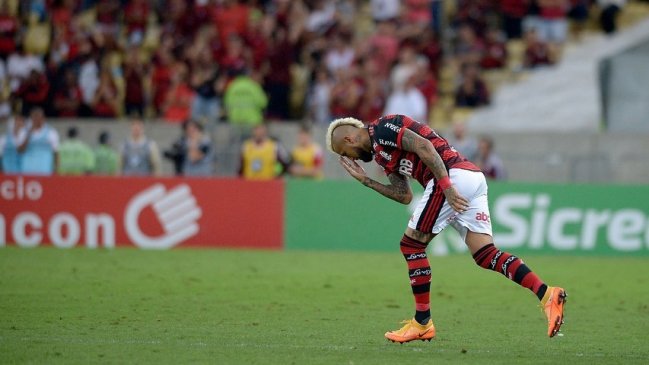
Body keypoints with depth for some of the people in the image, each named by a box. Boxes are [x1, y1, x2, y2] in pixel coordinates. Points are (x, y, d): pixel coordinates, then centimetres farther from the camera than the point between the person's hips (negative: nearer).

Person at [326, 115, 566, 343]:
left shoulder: (381, 129, 0)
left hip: (453, 174, -9)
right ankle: (547, 295, -12)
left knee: (412, 245, 1)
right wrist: (365, 181, 27)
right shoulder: (381, 151, 29)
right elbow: (405, 196, 26)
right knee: (485, 255, 2)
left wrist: (447, 187, -20)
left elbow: (424, 146, -14)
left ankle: (422, 322, 5)